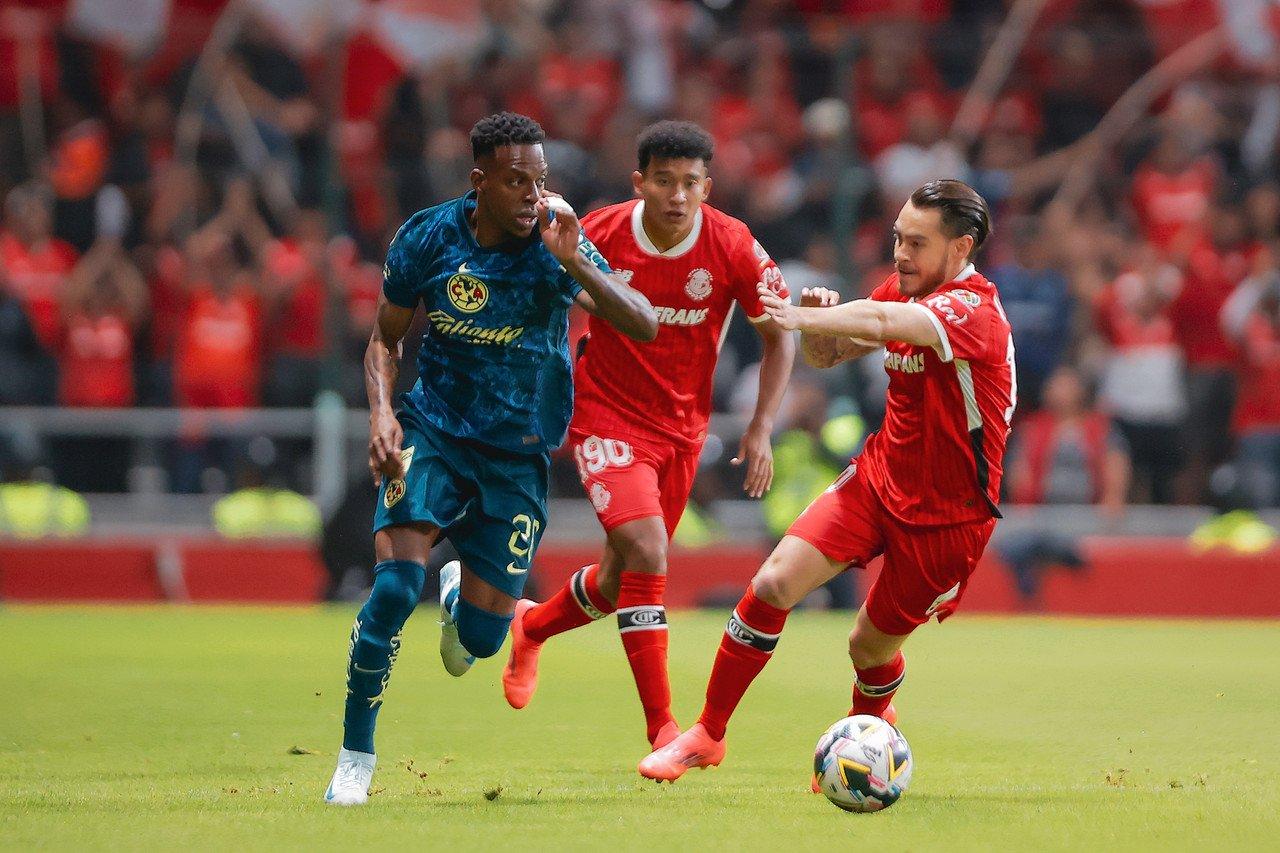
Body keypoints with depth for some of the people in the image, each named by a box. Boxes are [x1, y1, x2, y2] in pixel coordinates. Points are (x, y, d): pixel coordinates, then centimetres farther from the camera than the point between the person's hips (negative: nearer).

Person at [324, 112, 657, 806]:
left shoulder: (557, 242, -13)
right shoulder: (428, 238, -9)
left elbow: (644, 326, -22)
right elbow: (385, 338, 5)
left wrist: (573, 264, -36)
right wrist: (381, 411, -15)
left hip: (518, 455, 1)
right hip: (434, 430, -1)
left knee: (483, 638, 1)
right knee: (396, 585, -24)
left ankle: (462, 593, 42)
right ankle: (355, 757, -9)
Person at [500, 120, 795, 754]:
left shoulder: (734, 248, -13)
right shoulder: (598, 236, -15)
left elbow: (780, 338, -1)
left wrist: (761, 429, -9)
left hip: (682, 427, 3)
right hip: (607, 416, -3)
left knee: (624, 580, 13)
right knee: (647, 550, -23)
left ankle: (529, 627, 45)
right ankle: (661, 726, -18)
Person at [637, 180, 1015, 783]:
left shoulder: (974, 310, -23)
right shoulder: (904, 290, 1)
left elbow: (880, 322, -42)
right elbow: (828, 354, 12)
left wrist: (804, 318, -54)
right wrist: (820, 320, -11)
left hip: (947, 515, -6)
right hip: (877, 478, 6)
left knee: (871, 648, 6)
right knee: (774, 582, -13)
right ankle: (707, 734, -1)